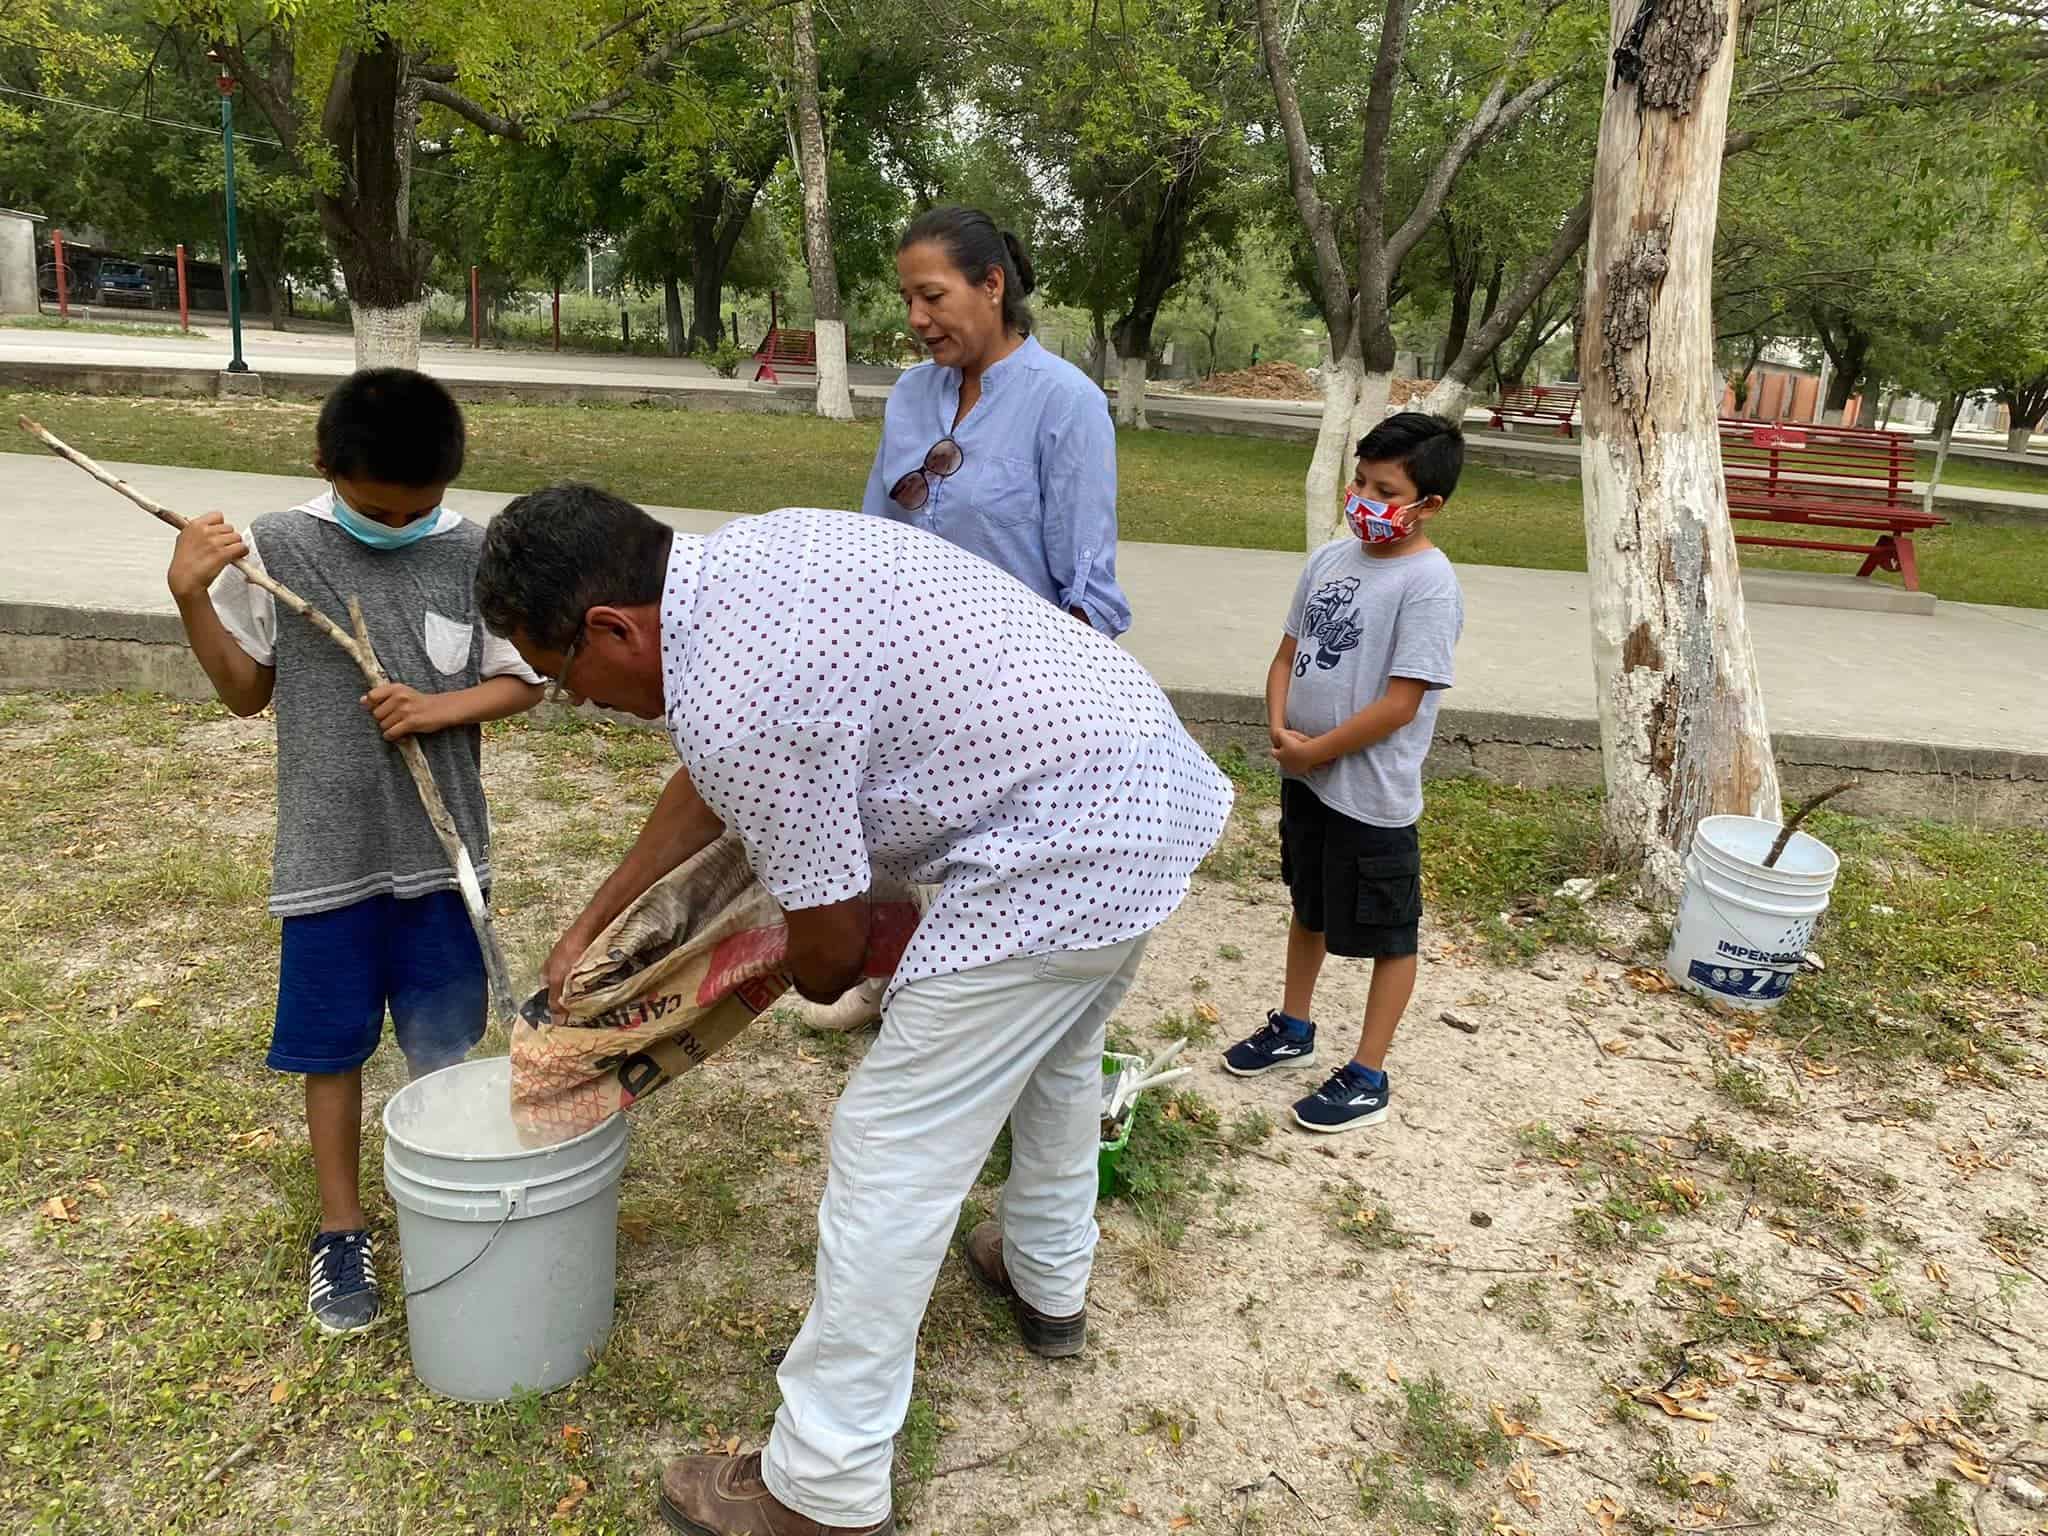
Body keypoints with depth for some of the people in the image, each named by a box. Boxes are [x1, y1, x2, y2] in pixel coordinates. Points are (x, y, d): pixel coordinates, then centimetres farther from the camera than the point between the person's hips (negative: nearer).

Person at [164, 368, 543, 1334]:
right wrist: (192, 599, -10)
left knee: (444, 1045, 13)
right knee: (331, 1046, 12)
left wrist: (441, 707, -17)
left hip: (439, 847, 0)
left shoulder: (475, 557, -7)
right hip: (327, 851, 0)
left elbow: (521, 682, 1)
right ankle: (341, 1229, 30)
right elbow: (246, 692, 4)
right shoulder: (277, 547, -6)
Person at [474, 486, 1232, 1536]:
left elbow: (831, 942, -9)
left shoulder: (735, 700, -22)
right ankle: (1049, 1284, 56)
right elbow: (708, 780, 22)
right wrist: (591, 924, 28)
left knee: (893, 1153, 1)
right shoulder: (736, 557, 8)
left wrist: (810, 981, 16)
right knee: (1054, 1054, 31)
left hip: (1059, 860, -10)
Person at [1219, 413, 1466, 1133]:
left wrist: (1316, 751, -15)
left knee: (1385, 933, 9)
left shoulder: (1428, 583, -18)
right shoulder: (1330, 558, 3)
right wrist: (1280, 730, -8)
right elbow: (1287, 655, 8)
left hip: (1371, 793, -8)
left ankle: (1367, 1077, 22)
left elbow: (1399, 704, -22)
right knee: (1310, 906, 25)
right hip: (1304, 776, 8)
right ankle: (1293, 1028, 44)